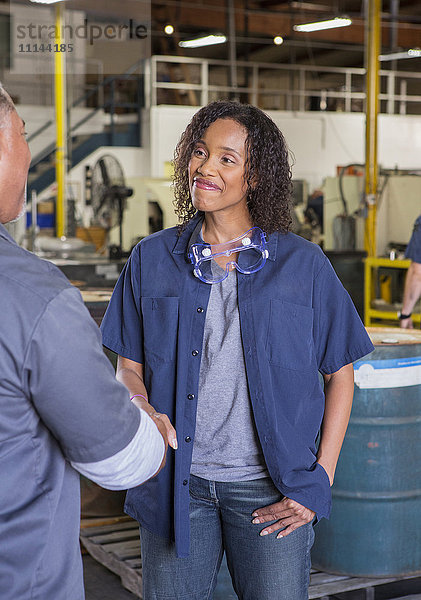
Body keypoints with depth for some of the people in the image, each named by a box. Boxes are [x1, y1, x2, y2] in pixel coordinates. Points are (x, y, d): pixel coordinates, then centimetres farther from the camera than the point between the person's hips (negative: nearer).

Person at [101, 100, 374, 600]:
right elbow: (129, 369, 6)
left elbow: (340, 372, 4)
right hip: (177, 483, 1)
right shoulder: (152, 259, 4)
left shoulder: (302, 264, 0)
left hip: (270, 490, -1)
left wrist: (321, 479, -3)